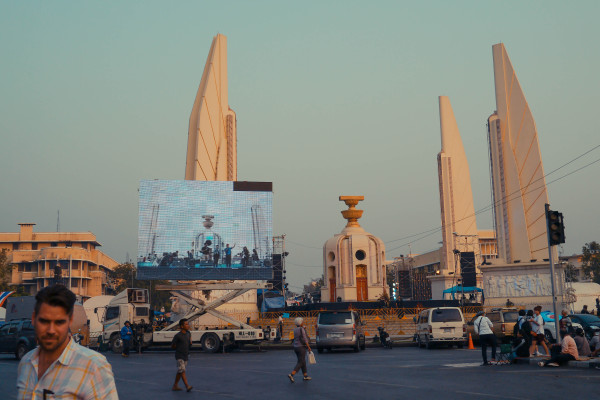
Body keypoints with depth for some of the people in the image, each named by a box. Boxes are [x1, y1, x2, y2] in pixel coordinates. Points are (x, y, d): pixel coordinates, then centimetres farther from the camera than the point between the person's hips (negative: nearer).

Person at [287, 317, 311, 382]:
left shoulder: (295, 329, 8)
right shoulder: (302, 329, -15)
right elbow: (304, 339, -17)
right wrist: (308, 347, -11)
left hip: (295, 347, 8)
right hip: (301, 347, -8)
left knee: (302, 361, 16)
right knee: (300, 363, -4)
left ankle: (305, 376, 20)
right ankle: (291, 374, -18)